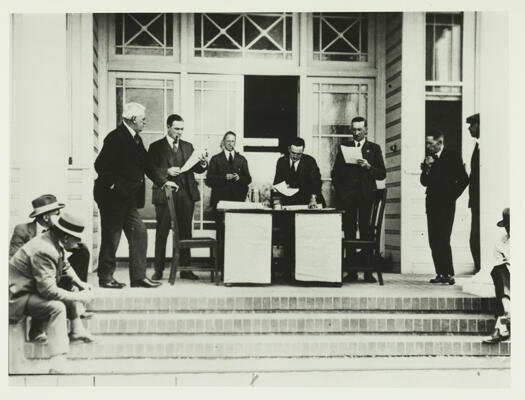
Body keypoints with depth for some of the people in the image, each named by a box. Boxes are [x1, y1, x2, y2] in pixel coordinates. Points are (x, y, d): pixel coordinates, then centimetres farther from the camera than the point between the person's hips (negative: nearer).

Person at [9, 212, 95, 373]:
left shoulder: (54, 242, 0)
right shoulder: (43, 251, -31)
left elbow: (65, 266, 19)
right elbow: (48, 290, -32)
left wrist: (80, 284, 5)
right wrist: (79, 297, -24)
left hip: (32, 288, 11)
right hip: (18, 297, -11)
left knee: (71, 293, 14)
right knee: (57, 307, -29)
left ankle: (77, 330, 23)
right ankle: (58, 362, -33)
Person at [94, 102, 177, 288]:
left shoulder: (135, 139, 13)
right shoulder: (116, 137, -16)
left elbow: (145, 164, 19)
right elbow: (100, 164, -21)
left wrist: (162, 182, 15)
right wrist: (112, 185, -17)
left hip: (128, 198, 9)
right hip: (113, 197, -9)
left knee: (139, 233, 6)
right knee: (111, 238, 1)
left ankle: (138, 278, 11)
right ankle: (105, 278, 14)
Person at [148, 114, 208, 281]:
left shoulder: (188, 146, 16)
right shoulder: (156, 147, 4)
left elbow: (197, 169, 12)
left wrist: (203, 163, -8)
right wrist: (166, 171, -17)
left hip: (186, 194, 3)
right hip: (165, 193, -3)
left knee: (185, 233, 4)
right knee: (162, 233, 0)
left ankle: (185, 269, 11)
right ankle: (158, 270, 8)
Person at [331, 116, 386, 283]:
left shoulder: (374, 148, 13)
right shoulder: (344, 148, 15)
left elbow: (382, 174, 7)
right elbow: (335, 173, 13)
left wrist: (368, 166, -10)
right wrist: (340, 193, 1)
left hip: (366, 195, -1)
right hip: (348, 196, 1)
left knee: (366, 231, -5)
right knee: (349, 232, -2)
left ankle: (368, 271, -2)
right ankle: (351, 271, 0)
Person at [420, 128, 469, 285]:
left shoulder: (453, 157, -2)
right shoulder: (429, 158, 12)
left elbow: (464, 179, -1)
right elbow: (424, 182, 10)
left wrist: (452, 195, -2)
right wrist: (426, 168, -6)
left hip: (446, 204, -5)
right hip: (432, 203, 5)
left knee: (443, 240, -12)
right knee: (433, 241, 3)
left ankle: (449, 274, -7)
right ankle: (440, 274, 8)